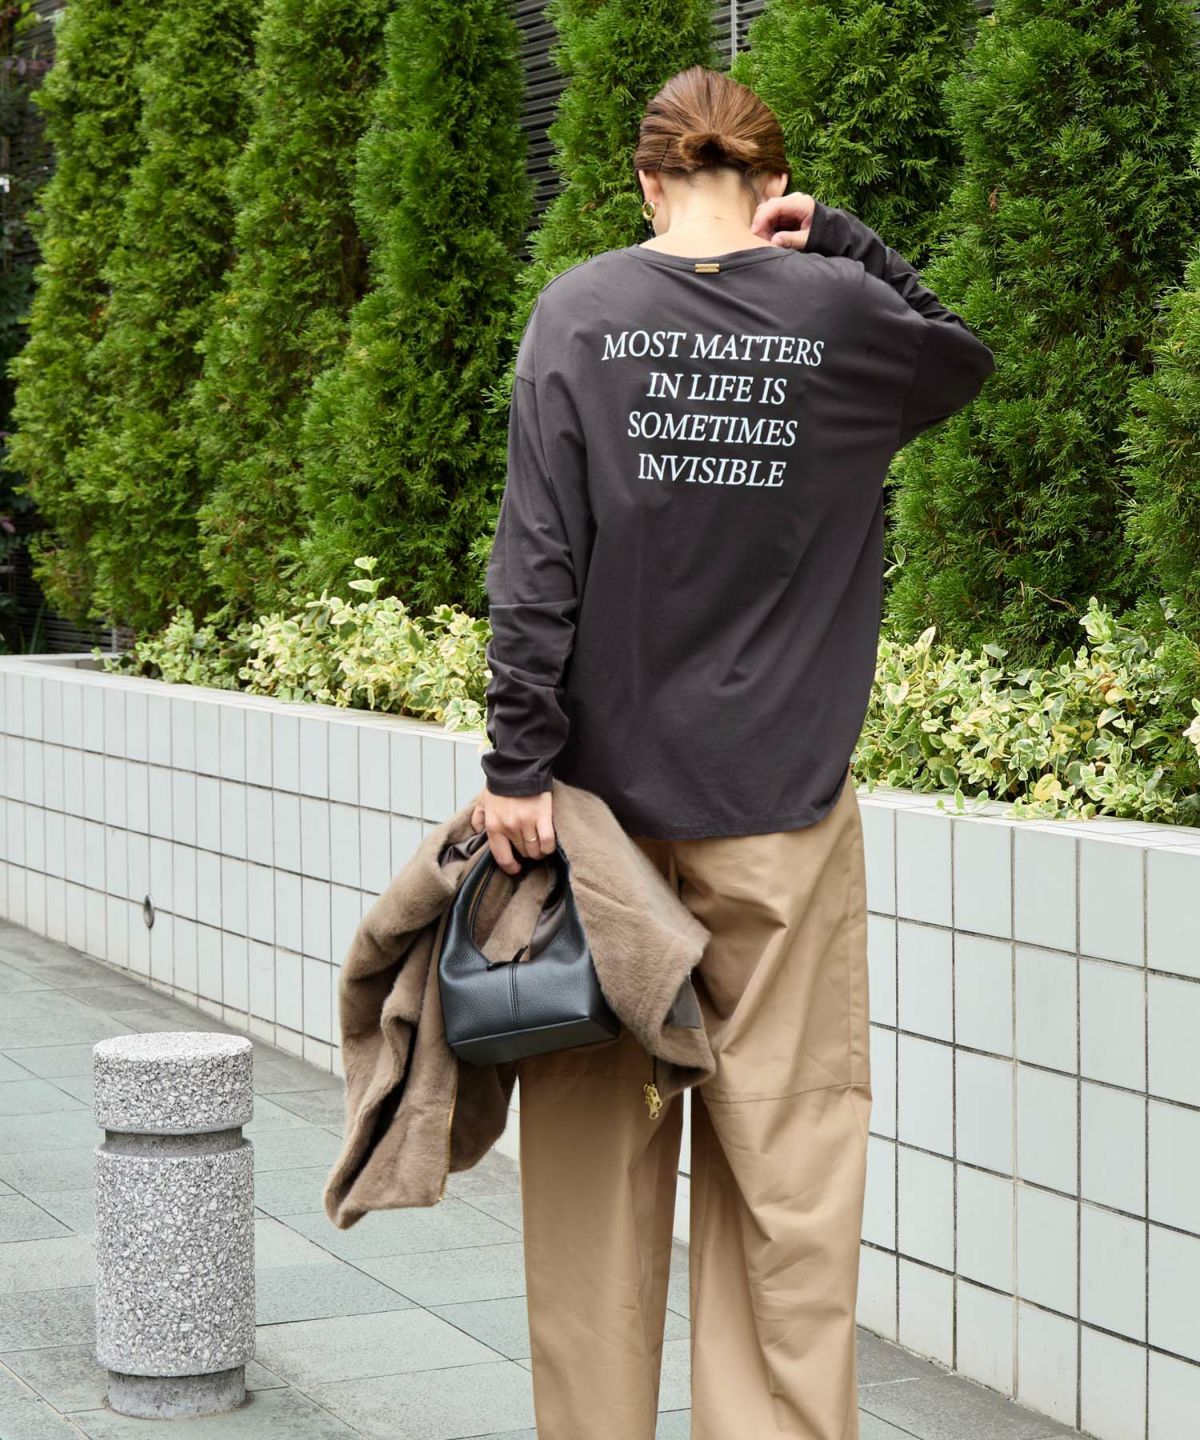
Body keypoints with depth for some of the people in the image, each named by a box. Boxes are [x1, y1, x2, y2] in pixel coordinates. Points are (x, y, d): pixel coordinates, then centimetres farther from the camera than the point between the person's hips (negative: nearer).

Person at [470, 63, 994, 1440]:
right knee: (787, 1150, 4)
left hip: (609, 788, 0)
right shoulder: (841, 312, -1)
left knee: (599, 1156, 8)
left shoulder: (578, 311, -2)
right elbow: (962, 357, 22)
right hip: (783, 809, 0)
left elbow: (537, 560, -7)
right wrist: (839, 243, 10)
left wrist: (519, 763, -5)